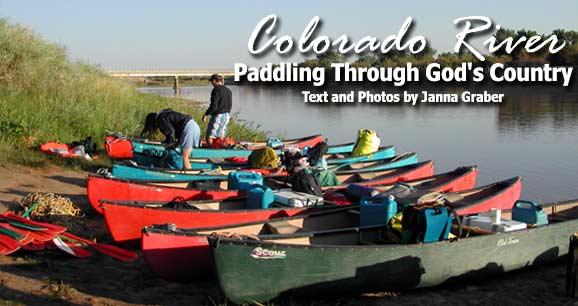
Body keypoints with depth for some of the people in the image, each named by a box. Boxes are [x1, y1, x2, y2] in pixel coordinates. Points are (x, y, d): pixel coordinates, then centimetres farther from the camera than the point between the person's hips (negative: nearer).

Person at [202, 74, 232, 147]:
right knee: (220, 137, 14)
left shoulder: (216, 90, -14)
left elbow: (213, 106, -19)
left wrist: (206, 114, -10)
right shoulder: (228, 91, 10)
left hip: (217, 116, -8)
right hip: (226, 116, 8)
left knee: (209, 137, -1)